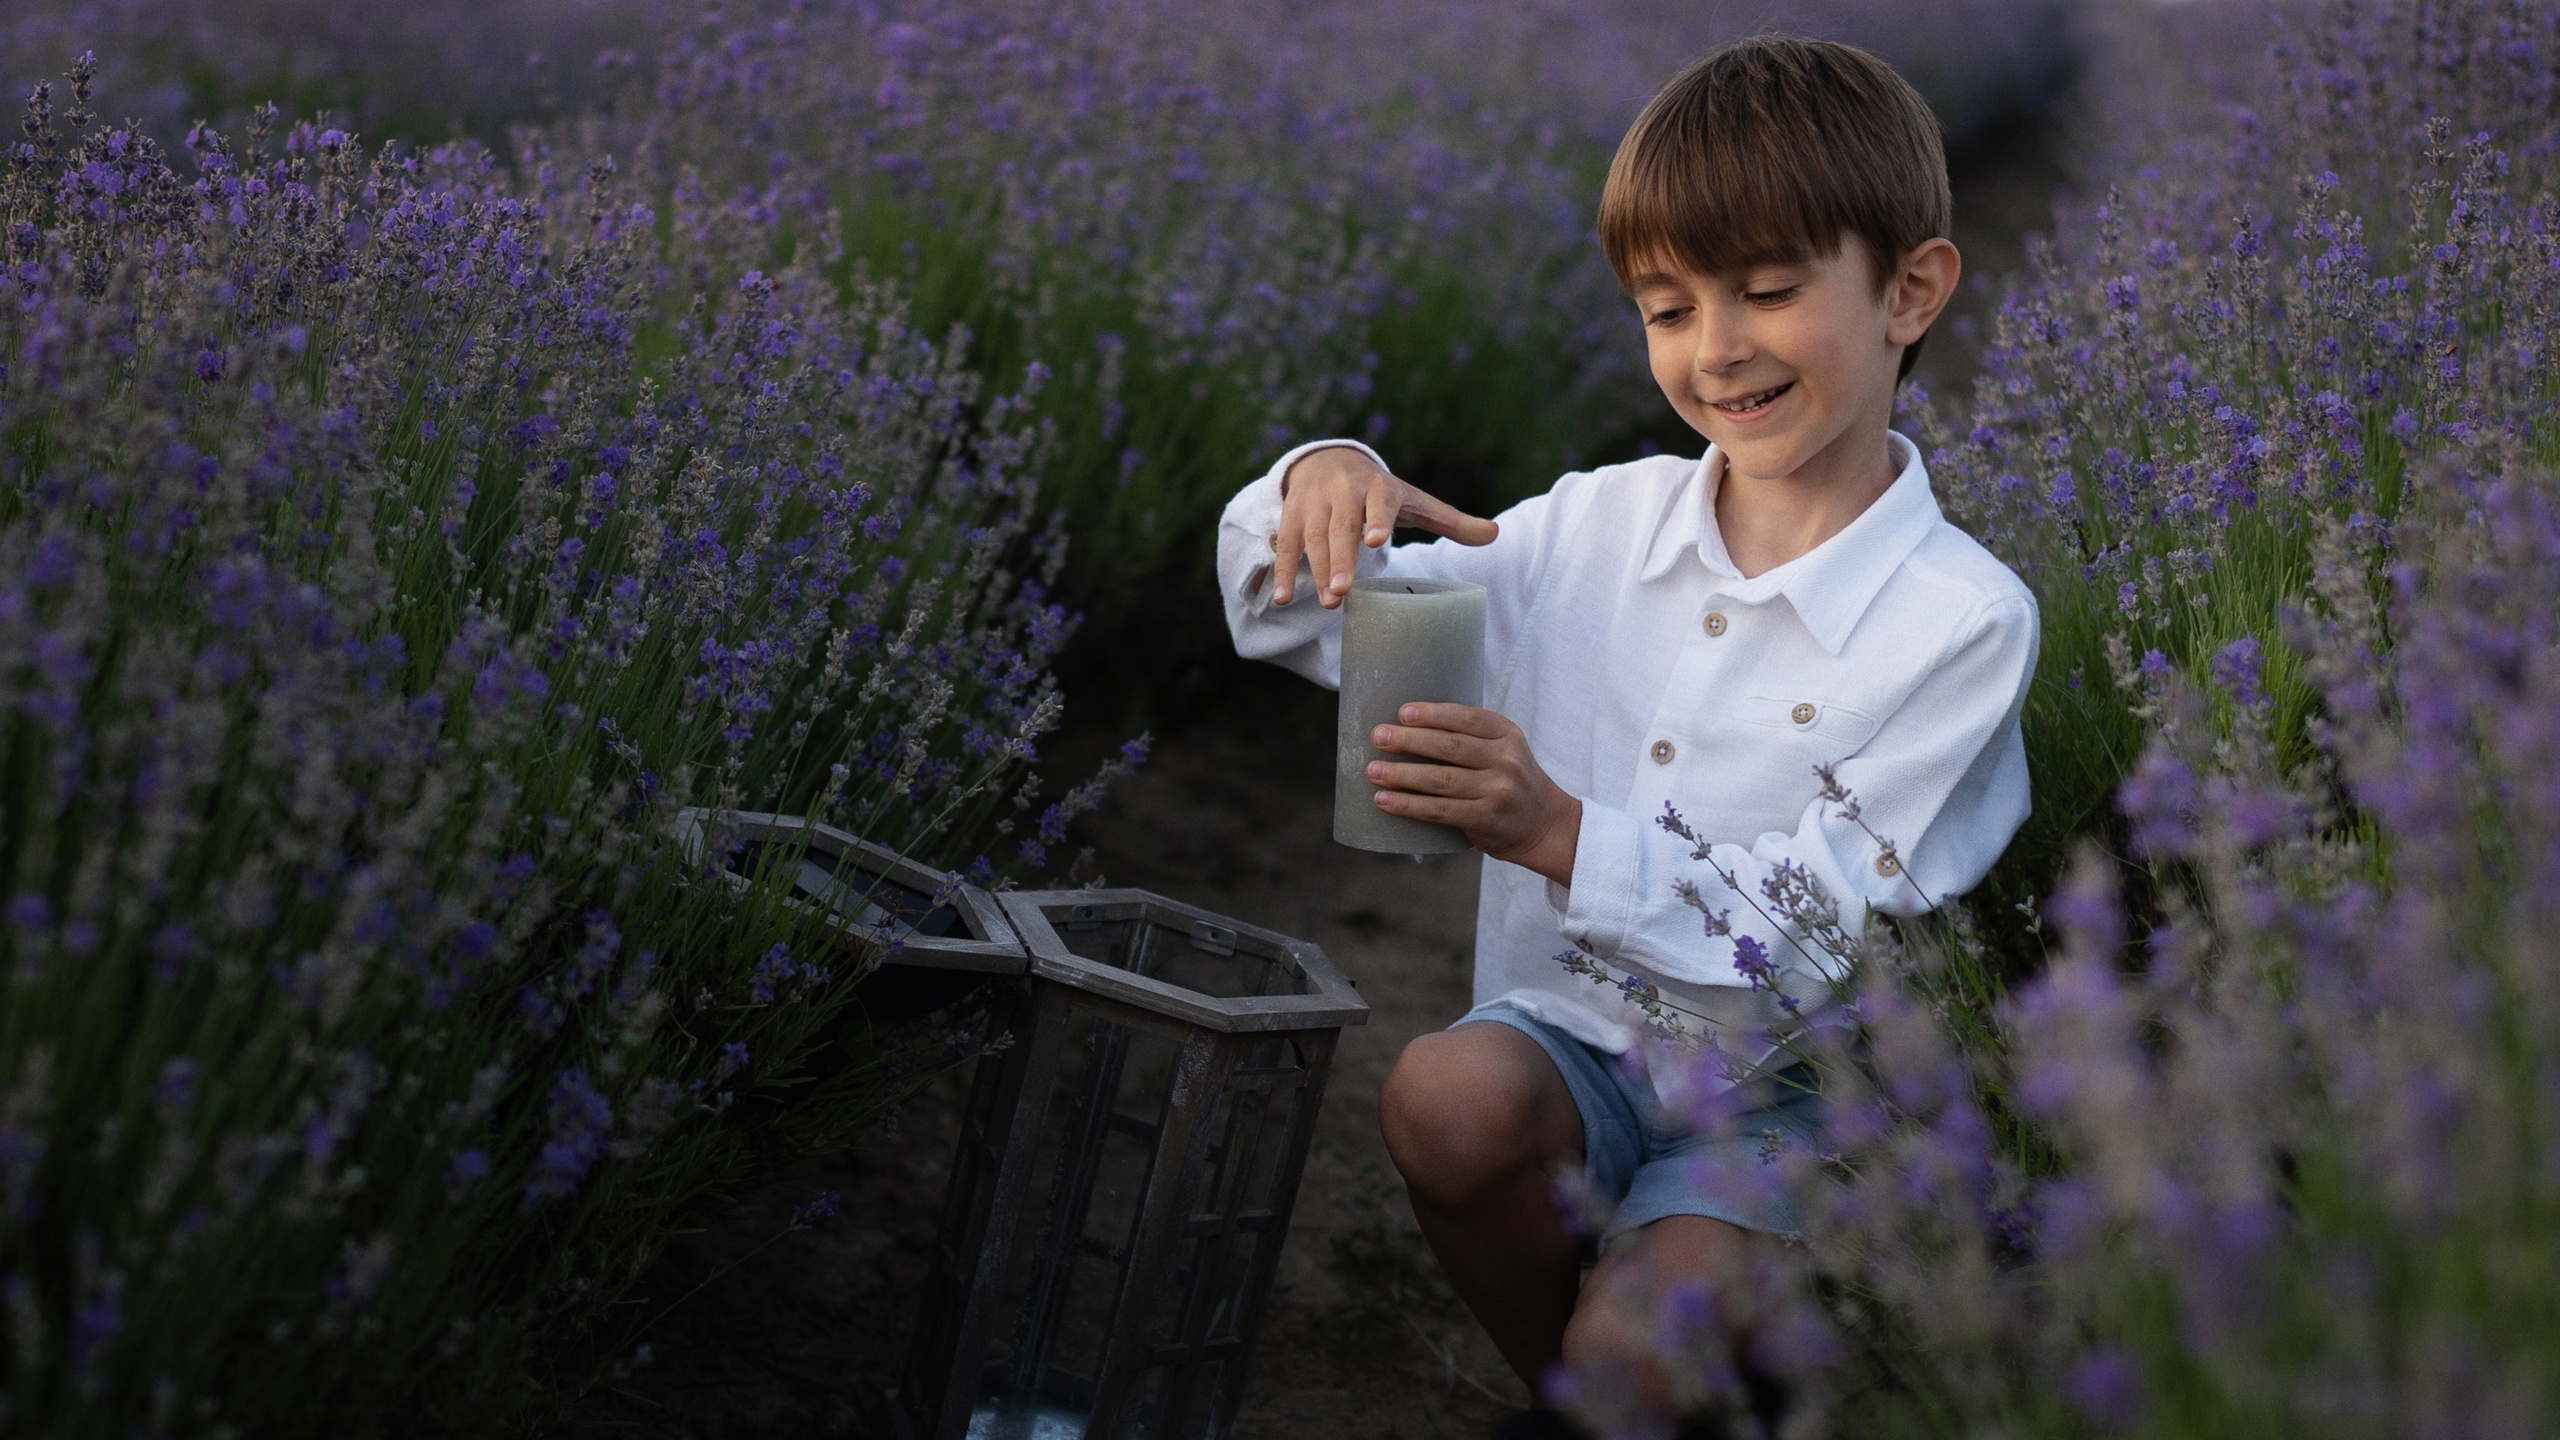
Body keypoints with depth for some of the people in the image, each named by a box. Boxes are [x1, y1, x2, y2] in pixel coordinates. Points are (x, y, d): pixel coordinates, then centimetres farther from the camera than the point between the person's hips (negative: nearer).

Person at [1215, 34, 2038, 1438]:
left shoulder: (1964, 619, -11)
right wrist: (1322, 486, -14)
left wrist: (1565, 836, -28)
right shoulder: (1600, 525, 2)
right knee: (1445, 1094, -30)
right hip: (1573, 1035, 4)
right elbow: (1301, 625, 9)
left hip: (1778, 1091, -4)